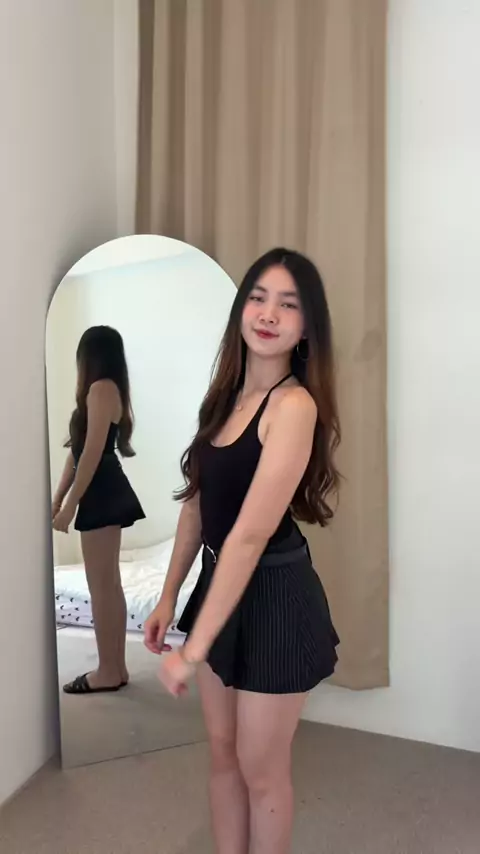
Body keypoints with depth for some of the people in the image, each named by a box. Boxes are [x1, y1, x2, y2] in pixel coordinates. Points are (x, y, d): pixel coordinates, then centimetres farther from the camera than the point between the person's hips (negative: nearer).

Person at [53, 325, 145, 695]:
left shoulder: (101, 388, -12)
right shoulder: (106, 390, 19)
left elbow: (92, 452, -18)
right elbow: (77, 451, 18)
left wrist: (69, 506, -17)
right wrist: (57, 499, 19)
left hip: (102, 494, -10)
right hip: (107, 492, 10)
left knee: (101, 586, -3)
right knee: (110, 585, 12)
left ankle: (108, 672, 6)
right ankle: (116, 667, 19)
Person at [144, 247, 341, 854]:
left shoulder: (295, 404, -22)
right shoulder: (227, 394, 3)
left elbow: (251, 534, -26)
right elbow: (196, 503, 8)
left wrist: (193, 649, -24)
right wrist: (169, 595, 11)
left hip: (274, 596, -7)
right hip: (220, 584, 7)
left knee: (261, 769, 14)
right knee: (222, 751, 22)